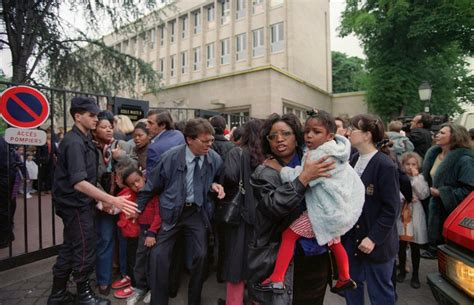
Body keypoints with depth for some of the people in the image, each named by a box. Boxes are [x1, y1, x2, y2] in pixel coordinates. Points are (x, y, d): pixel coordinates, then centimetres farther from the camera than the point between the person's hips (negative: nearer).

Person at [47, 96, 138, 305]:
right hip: (75, 204, -9)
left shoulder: (84, 139, 10)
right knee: (84, 250, 4)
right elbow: (79, 183, -32)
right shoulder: (74, 142, -21)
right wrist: (112, 200, -36)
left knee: (70, 248, 19)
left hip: (78, 203, 9)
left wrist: (102, 198, 10)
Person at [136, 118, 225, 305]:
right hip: (173, 212, -1)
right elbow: (153, 184, -3)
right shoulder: (171, 157, -16)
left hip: (198, 213, 2)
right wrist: (138, 207, 5)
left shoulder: (215, 159, -9)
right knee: (159, 255, -3)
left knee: (201, 255, 2)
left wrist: (214, 186, -11)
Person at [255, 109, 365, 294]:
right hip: (342, 208, 10)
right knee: (334, 241, 31)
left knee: (289, 234, -3)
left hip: (328, 211, -10)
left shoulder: (321, 155, -22)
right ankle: (344, 279, 48)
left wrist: (278, 167, -12)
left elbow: (298, 178, -23)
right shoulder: (335, 150, 8)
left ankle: (276, 280, 3)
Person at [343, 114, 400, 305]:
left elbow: (391, 209, -17)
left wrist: (373, 238, -18)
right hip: (352, 238, 6)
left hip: (376, 243, -6)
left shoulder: (385, 166, -17)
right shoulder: (353, 161, 4)